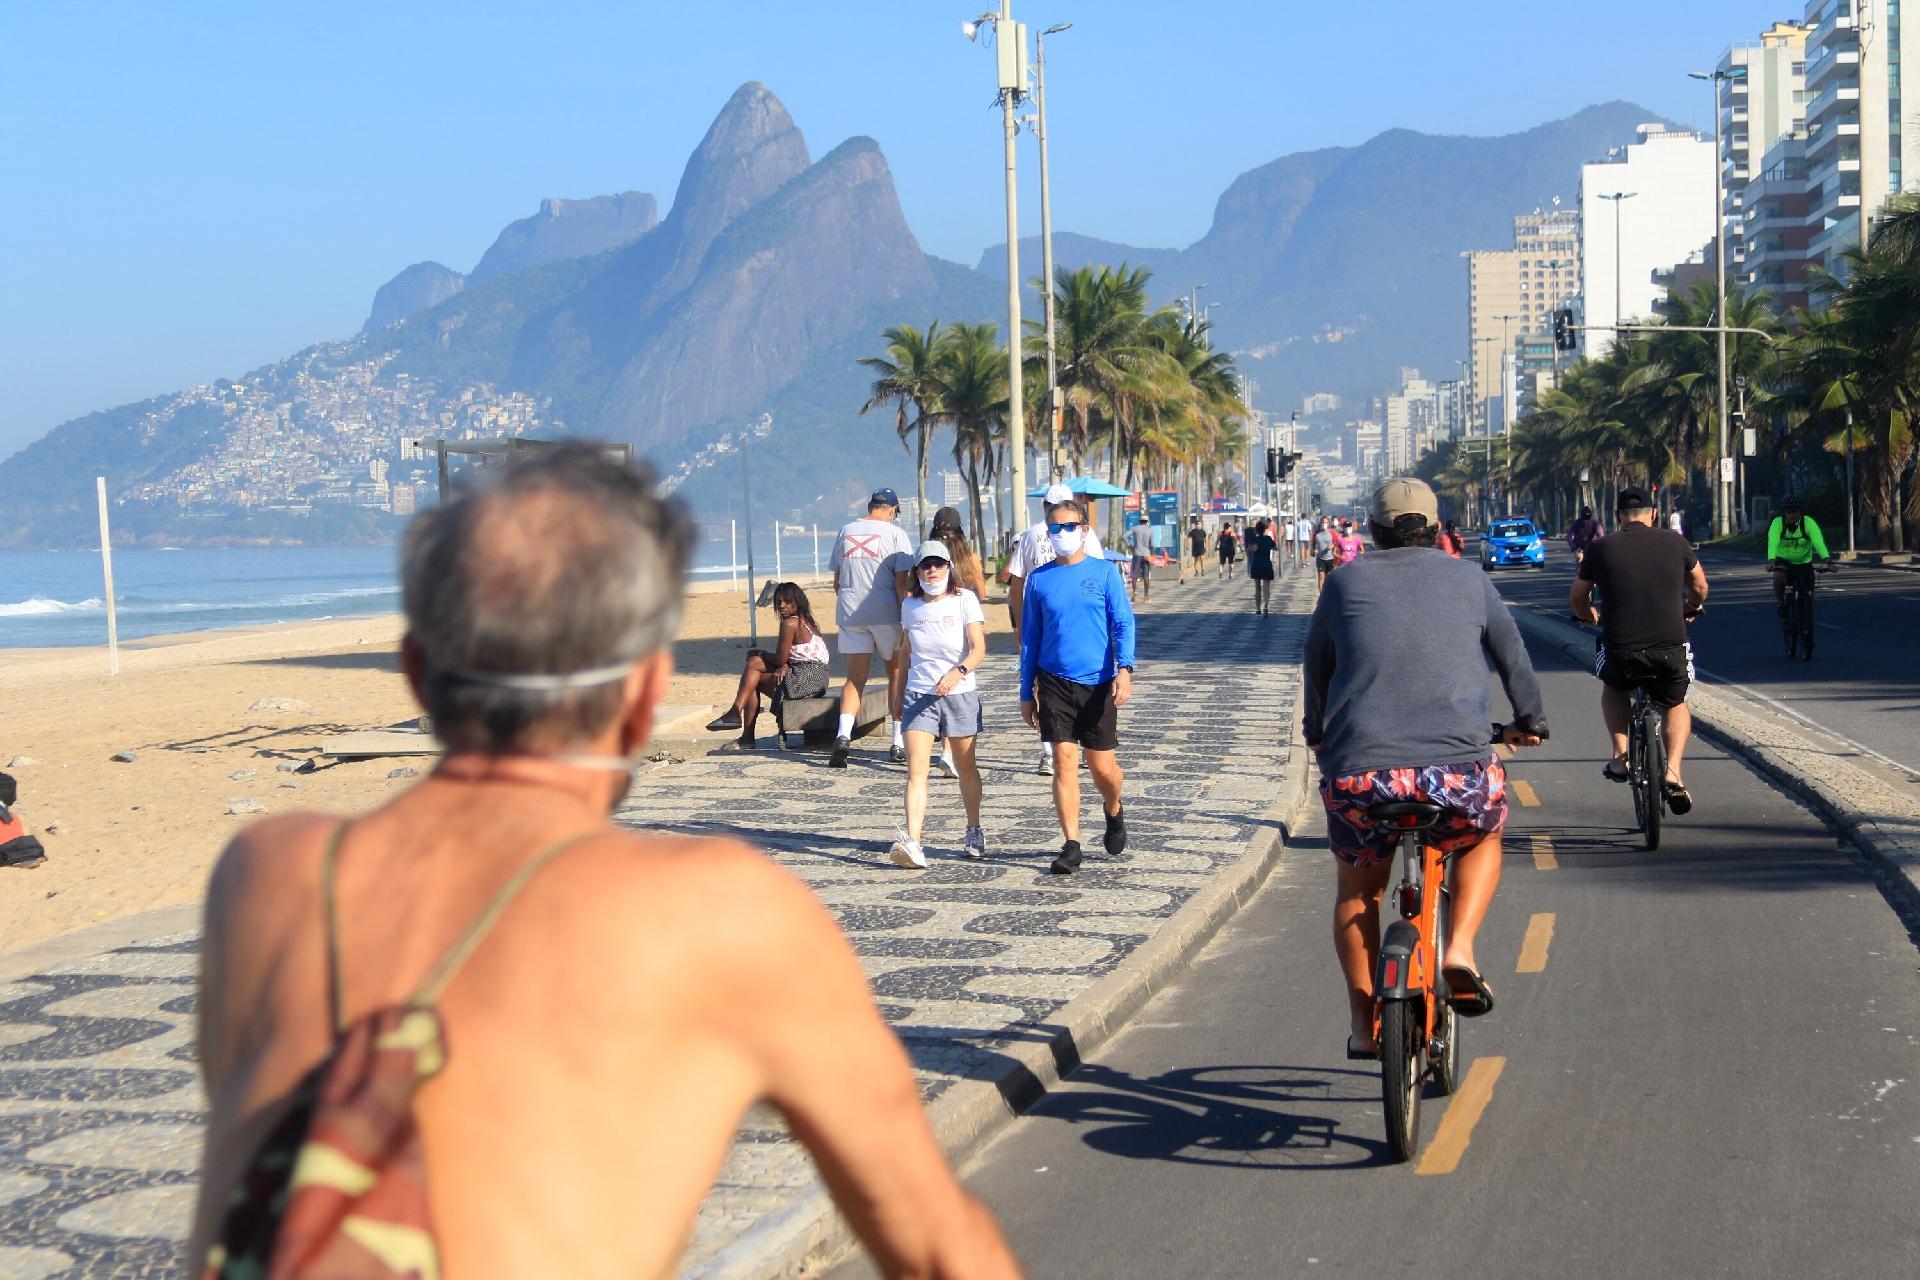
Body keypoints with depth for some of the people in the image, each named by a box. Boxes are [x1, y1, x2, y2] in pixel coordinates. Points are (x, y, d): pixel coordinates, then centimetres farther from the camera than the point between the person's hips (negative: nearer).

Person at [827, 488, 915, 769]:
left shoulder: (846, 531, 10)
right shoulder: (895, 534, -4)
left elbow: (837, 580, 15)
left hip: (849, 612, 3)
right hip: (886, 614, -3)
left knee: (855, 678, 3)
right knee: (897, 675, 11)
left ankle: (843, 735, -20)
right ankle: (899, 743, 12)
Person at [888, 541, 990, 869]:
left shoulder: (964, 600, -3)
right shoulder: (910, 605, 8)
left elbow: (979, 648, -11)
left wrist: (959, 671, -29)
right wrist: (899, 695, 19)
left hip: (960, 694, -2)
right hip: (919, 694, 2)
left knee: (965, 768, 12)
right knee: (916, 768, -12)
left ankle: (974, 831, 32)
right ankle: (911, 841, -23)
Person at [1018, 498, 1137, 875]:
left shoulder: (1104, 572, 1)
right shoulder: (1040, 579, 7)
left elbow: (1123, 623, -3)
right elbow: (1031, 636, 12)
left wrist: (1125, 668, -19)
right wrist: (1026, 692, 10)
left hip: (1098, 684, -1)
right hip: (1054, 683, 1)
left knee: (1103, 766, 4)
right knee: (1064, 761, -6)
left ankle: (1113, 812, 37)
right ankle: (1071, 846, -1)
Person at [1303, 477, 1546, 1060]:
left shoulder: (1347, 581, 14)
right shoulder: (1467, 579, 14)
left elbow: (1317, 667, 25)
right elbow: (1513, 656, 27)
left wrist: (1317, 732, 44)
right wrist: (1528, 722, 45)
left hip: (1358, 772, 1)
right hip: (1458, 771, 0)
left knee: (1357, 885, 27)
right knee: (1482, 838, 32)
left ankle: (1363, 1023, 21)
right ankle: (1460, 949, 10)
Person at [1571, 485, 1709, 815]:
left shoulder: (1601, 548, 4)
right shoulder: (1674, 542, 7)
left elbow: (1577, 599, 15)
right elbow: (1700, 586, 23)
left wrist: (1589, 616, 38)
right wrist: (1691, 608, 45)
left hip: (1621, 651, 0)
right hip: (1671, 649, 0)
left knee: (1613, 688, 34)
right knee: (1676, 705, 27)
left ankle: (1620, 754, 18)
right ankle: (1673, 773, 6)